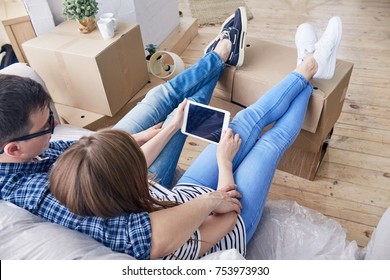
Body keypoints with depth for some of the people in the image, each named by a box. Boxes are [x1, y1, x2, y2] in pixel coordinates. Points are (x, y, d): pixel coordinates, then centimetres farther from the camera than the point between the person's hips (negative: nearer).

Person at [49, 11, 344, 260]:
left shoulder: (99, 205, -25)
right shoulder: (161, 239, -45)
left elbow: (129, 166, -2)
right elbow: (227, 217, -27)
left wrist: (173, 127, 6)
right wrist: (225, 160, -13)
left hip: (188, 194, 5)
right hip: (229, 220, -4)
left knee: (250, 118, 2)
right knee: (271, 143, 5)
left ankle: (305, 69, 26)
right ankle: (309, 71, 31)